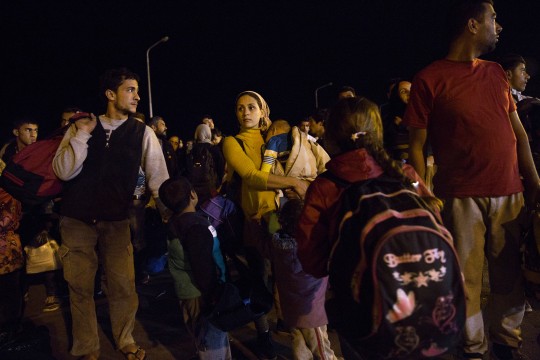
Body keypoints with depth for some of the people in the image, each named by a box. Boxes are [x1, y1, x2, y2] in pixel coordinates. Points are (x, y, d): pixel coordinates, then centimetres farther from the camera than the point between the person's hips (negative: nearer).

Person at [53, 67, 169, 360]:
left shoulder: (142, 133, 0)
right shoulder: (80, 127, 3)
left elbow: (158, 177, -5)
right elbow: (63, 172, -5)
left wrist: (170, 213, -15)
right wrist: (82, 134, -12)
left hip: (116, 221, -1)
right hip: (77, 220, 1)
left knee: (123, 287, 2)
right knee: (80, 288, 8)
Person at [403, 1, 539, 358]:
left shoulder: (497, 73, 15)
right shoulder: (429, 79, -3)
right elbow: (417, 146, -4)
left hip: (510, 194, 5)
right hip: (461, 197, -5)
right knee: (467, 279, 4)